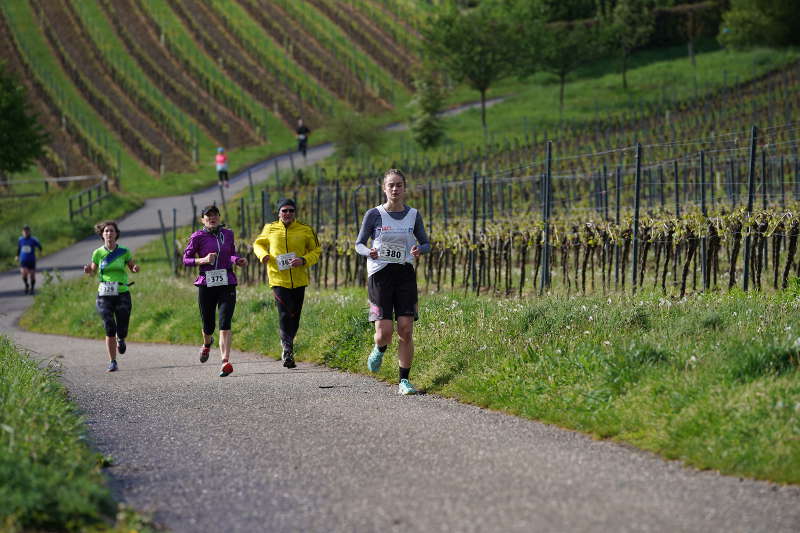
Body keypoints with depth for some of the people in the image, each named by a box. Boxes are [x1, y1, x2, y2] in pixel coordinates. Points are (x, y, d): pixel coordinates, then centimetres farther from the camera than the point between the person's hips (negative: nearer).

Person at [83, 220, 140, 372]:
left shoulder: (124, 252, 1)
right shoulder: (98, 253, 1)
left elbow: (132, 266, 14)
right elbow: (93, 270, 13)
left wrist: (135, 269, -9)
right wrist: (88, 270, -10)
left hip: (122, 294, 0)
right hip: (104, 295, 0)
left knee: (122, 331, -1)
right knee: (110, 330, -10)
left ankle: (121, 339, 38)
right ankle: (112, 362, 1)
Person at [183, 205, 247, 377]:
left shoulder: (228, 234, 9)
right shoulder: (198, 237, -1)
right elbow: (186, 259, 2)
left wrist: (238, 260, 3)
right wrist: (203, 260, -15)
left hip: (227, 284, 1)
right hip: (206, 285, -1)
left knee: (225, 324, -15)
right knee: (208, 326, 9)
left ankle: (225, 362, -22)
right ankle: (207, 344, 46)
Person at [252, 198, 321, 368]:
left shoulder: (305, 230, 2)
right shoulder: (270, 229, 4)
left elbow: (316, 251, 8)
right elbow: (258, 244, 21)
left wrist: (303, 260, -12)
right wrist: (263, 254, -2)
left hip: (299, 280, 2)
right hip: (278, 279, -2)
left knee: (295, 316, 10)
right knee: (284, 314, -17)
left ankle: (287, 345, 32)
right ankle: (288, 349, -12)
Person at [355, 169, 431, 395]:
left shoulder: (413, 215, 5)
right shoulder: (374, 215, -1)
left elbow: (426, 243, 13)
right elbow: (359, 243, 5)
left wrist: (419, 250, -11)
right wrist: (369, 252, -18)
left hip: (405, 274, 2)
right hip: (380, 275, -2)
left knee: (406, 331, -6)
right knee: (384, 332, -8)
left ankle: (404, 382, 1)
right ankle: (379, 350, 29)